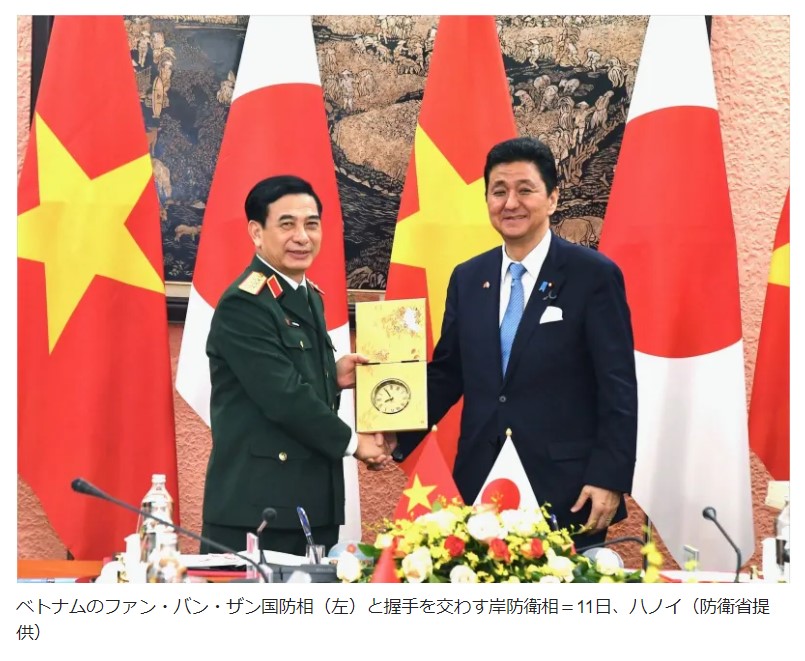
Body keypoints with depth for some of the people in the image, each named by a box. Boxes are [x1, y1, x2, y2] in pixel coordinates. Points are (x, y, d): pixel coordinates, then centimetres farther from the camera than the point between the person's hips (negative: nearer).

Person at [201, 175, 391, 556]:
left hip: (313, 499, 9)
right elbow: (283, 396, -19)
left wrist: (333, 376, 2)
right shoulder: (244, 305, -14)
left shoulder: (309, 297, 15)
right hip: (257, 504, -8)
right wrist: (351, 442, -8)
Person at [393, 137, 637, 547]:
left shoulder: (594, 275, -4)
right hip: (481, 483, 4)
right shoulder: (467, 279, 10)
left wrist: (609, 478, -12)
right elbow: (445, 374, 14)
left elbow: (618, 388, -6)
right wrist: (398, 438, 1)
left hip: (566, 489, -4)